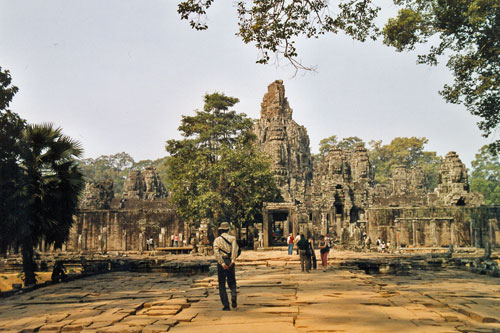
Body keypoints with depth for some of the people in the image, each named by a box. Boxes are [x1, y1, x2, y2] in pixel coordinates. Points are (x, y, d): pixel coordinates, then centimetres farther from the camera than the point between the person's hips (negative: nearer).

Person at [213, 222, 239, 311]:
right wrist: (233, 260, -21)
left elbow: (216, 252, -9)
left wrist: (222, 263, -15)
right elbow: (235, 249, -13)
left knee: (222, 285, 8)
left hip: (221, 263, 0)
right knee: (232, 282, 15)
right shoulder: (232, 238, 7)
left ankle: (226, 305, 2)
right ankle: (233, 295, -14)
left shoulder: (217, 240, 7)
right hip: (230, 262, 0)